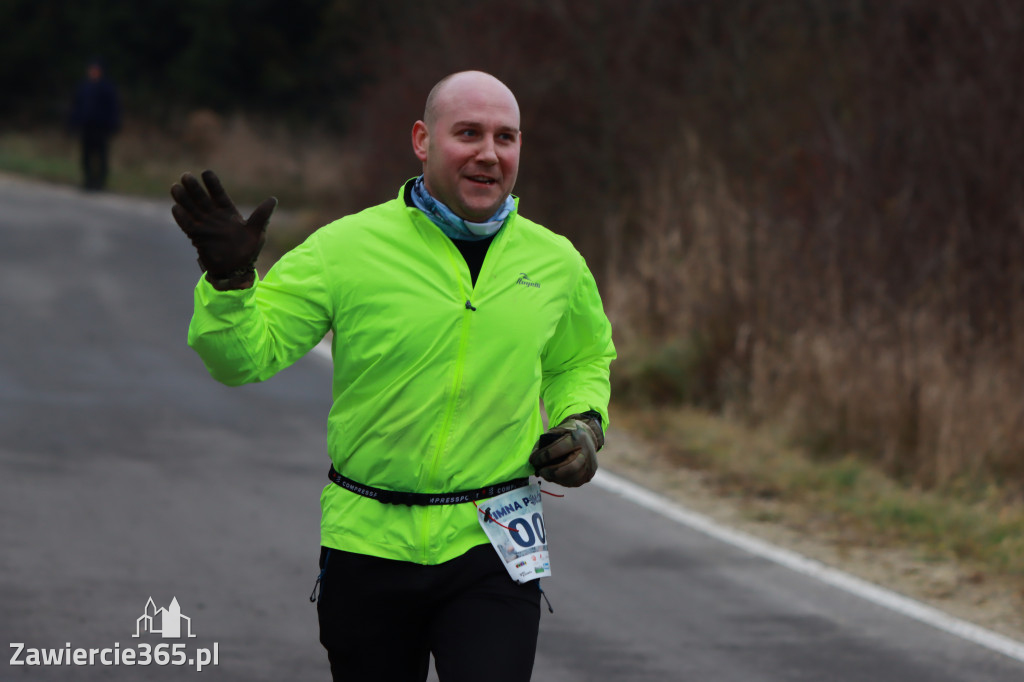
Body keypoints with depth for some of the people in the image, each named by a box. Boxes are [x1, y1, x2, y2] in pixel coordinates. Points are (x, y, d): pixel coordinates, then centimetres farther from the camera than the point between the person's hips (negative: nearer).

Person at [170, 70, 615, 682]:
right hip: (368, 544, 0)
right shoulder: (347, 248, -5)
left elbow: (584, 358, 25)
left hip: (492, 547, 0)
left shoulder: (555, 262, 5)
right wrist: (228, 277, -24)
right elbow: (247, 353, -6)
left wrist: (584, 424, 5)